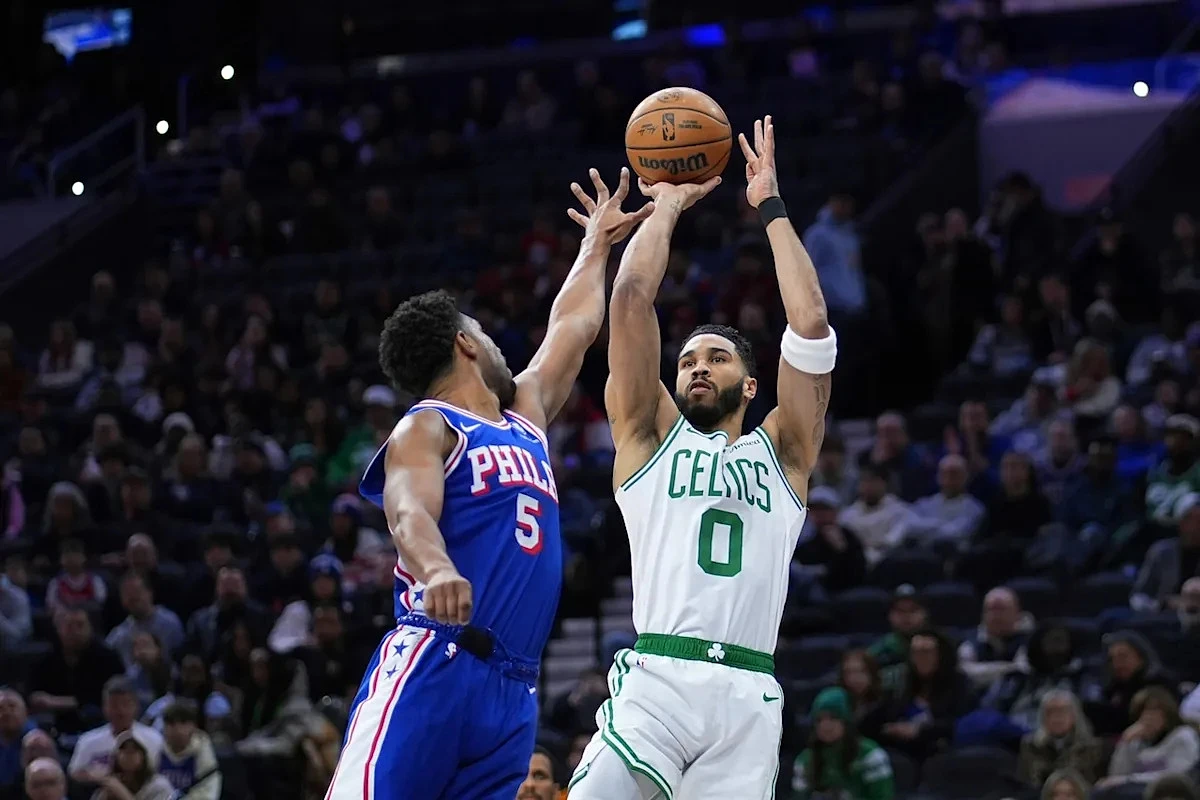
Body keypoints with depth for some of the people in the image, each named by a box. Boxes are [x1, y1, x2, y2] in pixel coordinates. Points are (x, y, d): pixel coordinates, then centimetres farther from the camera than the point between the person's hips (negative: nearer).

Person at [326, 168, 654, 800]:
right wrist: (436, 570, -39)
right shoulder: (426, 429, 2)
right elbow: (410, 515, -17)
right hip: (431, 669, -7)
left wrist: (597, 244, 52)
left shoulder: (526, 415, 26)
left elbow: (573, 327, 41)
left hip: (513, 691, 7)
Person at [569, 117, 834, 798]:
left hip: (748, 698, 2)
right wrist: (668, 205, 21)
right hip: (655, 683, -1)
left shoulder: (781, 453, 21)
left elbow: (811, 326, 10)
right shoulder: (652, 435, 18)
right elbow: (633, 299, 9)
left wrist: (771, 206, 16)